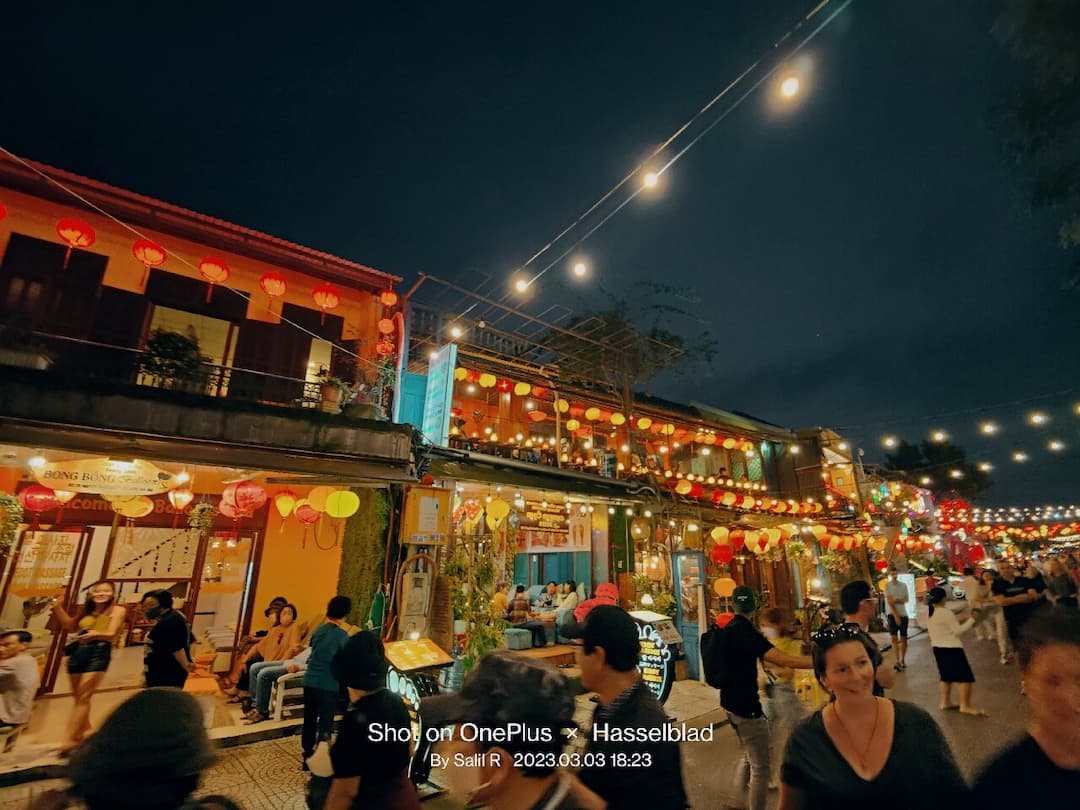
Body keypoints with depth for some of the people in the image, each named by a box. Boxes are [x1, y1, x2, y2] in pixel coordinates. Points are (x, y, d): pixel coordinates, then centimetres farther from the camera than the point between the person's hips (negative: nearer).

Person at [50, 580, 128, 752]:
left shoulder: (117, 610, -2)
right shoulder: (86, 610, 15)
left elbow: (111, 634, -12)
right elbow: (70, 627, 31)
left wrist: (96, 634, -33)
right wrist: (57, 608, 20)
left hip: (99, 653, -6)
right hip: (78, 652, 6)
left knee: (83, 697, -12)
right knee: (78, 697, 14)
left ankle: (69, 739, -12)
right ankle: (83, 729, 32)